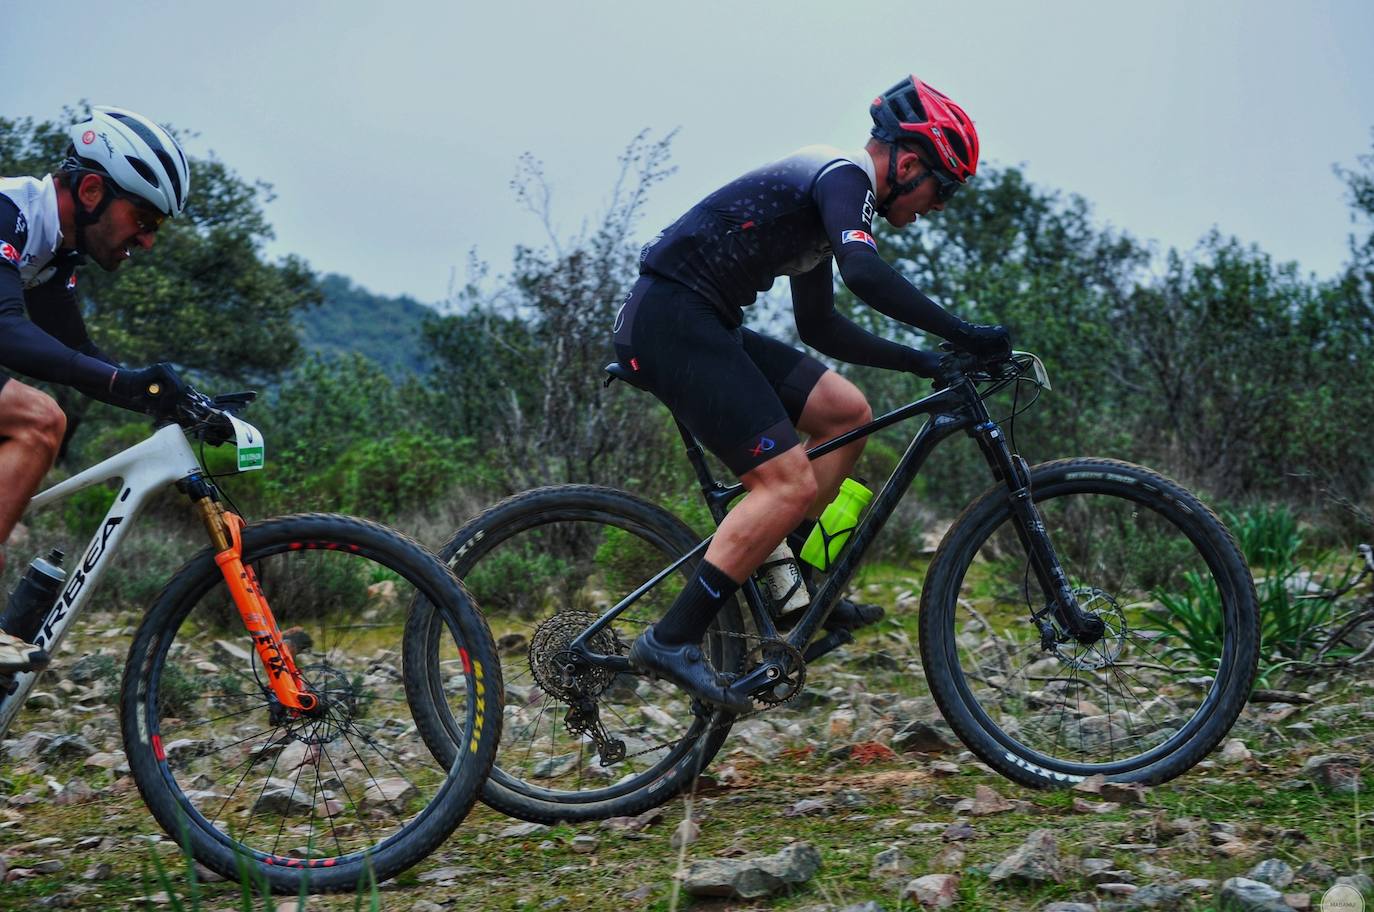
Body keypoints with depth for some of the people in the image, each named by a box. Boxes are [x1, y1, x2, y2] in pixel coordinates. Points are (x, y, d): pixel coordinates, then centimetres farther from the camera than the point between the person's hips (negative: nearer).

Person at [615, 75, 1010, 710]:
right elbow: (865, 273, -28)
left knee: (847, 413, 11)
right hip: (671, 320, -10)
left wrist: (923, 362, 25)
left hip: (699, 325, 10)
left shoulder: (823, 184, 23)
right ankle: (673, 639, -14)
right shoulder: (844, 176, -7)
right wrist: (963, 335, -22)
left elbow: (819, 327, 29)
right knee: (791, 482, -15)